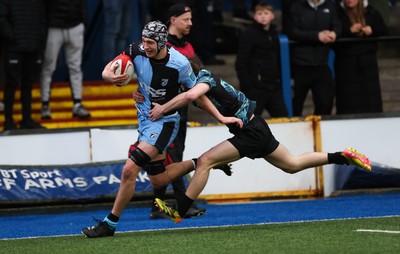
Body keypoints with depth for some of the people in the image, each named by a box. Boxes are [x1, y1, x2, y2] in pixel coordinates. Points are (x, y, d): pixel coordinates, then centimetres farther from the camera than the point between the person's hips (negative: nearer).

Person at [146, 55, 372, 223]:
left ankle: (179, 212, -16)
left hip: (250, 133, -10)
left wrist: (163, 108, -31)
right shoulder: (207, 79, 9)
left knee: (205, 161, -16)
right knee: (292, 164, 22)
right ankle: (343, 156, 26)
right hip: (257, 129, 10)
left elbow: (190, 95, -40)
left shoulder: (205, 79, -19)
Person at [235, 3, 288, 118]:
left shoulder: (273, 35, 15)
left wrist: (279, 81, 15)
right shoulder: (248, 35, -5)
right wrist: (246, 86, -14)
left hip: (274, 87, 6)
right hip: (255, 89, -6)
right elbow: (241, 63, -10)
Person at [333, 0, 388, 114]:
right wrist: (349, 31, -24)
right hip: (347, 62, -4)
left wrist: (372, 30, -9)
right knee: (349, 106, -5)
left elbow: (384, 31, 10)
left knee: (371, 103, 3)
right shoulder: (338, 12, -3)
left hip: (368, 61, 4)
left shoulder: (370, 11, 8)